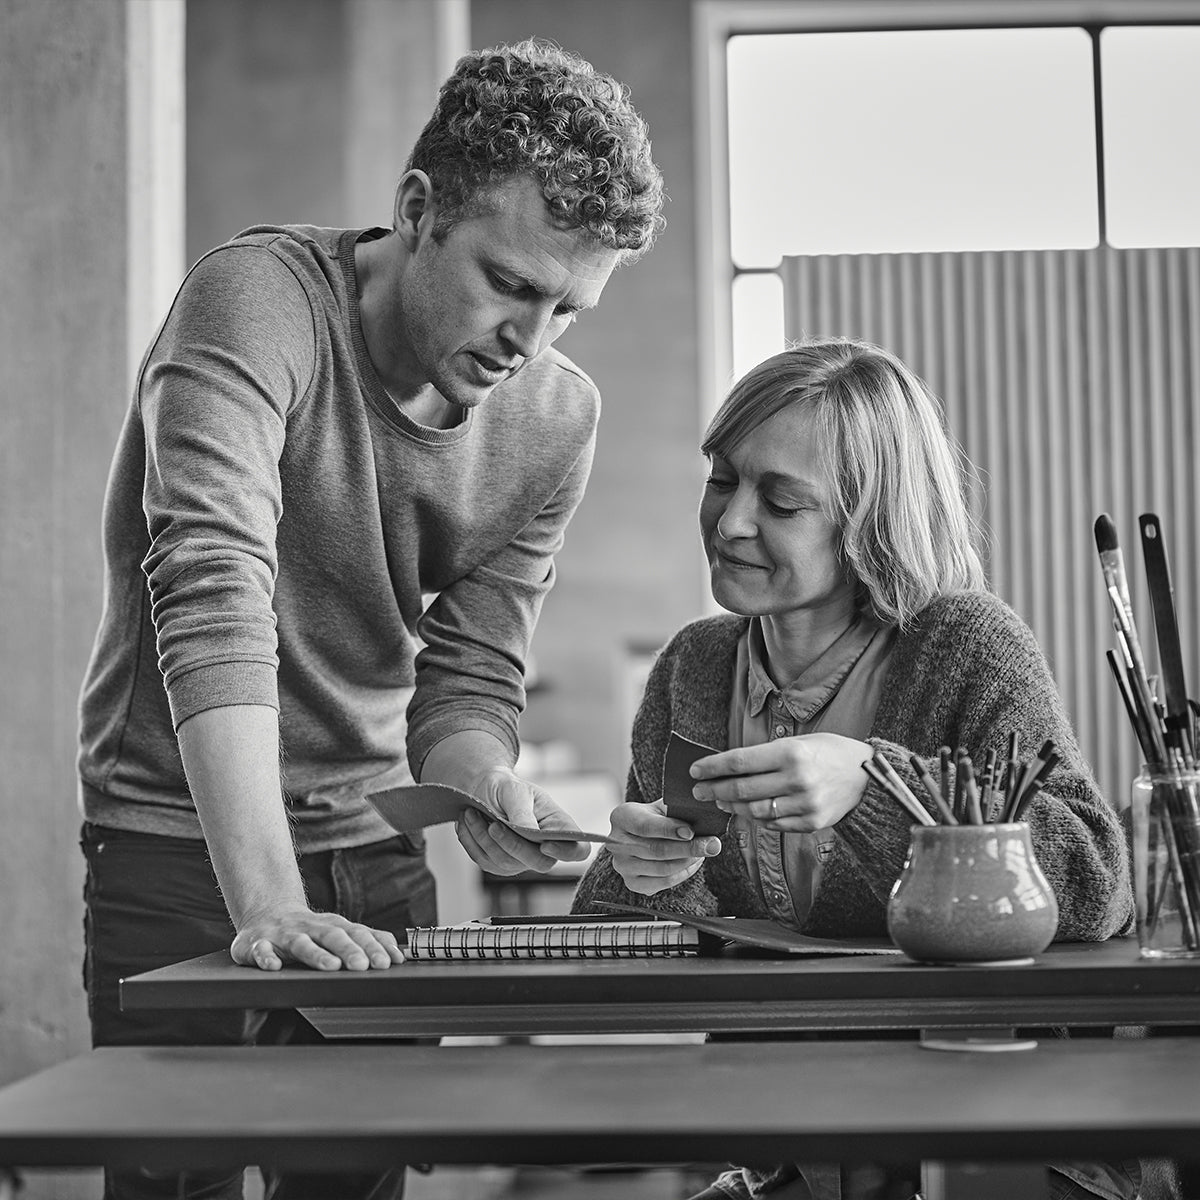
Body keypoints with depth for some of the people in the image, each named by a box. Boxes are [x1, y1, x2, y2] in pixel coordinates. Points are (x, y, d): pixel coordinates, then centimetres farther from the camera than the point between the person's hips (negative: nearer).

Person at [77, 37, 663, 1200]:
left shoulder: (555, 418, -4)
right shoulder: (257, 303, -21)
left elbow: (468, 674, 1)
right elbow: (214, 603, -32)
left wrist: (482, 781, -22)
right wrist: (268, 905, -39)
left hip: (373, 852, 5)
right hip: (179, 845, -4)